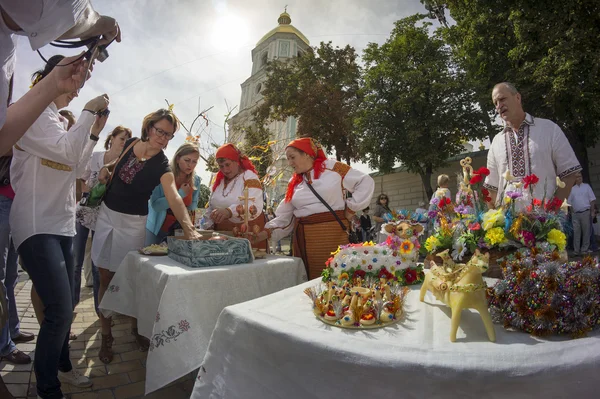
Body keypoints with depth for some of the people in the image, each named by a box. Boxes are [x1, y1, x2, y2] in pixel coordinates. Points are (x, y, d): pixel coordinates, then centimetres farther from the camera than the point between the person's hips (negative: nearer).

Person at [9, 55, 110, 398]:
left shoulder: (58, 120, 17)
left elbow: (77, 168, 19)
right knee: (60, 311, -12)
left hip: (63, 223, 9)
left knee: (65, 305, 13)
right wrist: (89, 111, -12)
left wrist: (95, 132, 11)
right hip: (38, 225, -8)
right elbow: (67, 152, -20)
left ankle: (61, 366, 31)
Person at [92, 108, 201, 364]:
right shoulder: (131, 143, -3)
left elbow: (173, 196, -34)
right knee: (105, 278, 6)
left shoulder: (162, 166, -17)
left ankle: (136, 328, 25)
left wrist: (187, 226, -51)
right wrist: (106, 169, -3)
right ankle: (106, 336, 18)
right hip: (107, 214, 4)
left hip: (133, 223, -4)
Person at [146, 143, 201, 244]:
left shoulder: (196, 180, -6)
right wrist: (180, 194, -28)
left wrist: (188, 213, -10)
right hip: (156, 228, -3)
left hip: (178, 229, 3)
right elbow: (155, 205, -27)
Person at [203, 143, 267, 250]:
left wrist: (229, 211, -41)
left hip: (248, 233, -5)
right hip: (222, 233, 5)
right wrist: (208, 226, 3)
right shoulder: (219, 180, 10)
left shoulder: (249, 177, -10)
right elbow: (210, 207, 17)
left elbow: (255, 207, -26)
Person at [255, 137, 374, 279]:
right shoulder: (294, 182, 14)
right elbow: (284, 216, 12)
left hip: (331, 234, -4)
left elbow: (366, 182, 1)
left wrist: (351, 207, -3)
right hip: (302, 238, 5)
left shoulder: (332, 168, 0)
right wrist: (266, 232, 0)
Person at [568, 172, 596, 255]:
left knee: (586, 231, 0)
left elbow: (592, 199, 3)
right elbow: (569, 202, 15)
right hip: (575, 214, 1)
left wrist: (592, 211, -5)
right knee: (576, 232, 1)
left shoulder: (586, 186, 7)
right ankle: (576, 250, 4)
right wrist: (572, 212, 4)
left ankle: (584, 249, 7)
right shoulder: (572, 189, 12)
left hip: (586, 212, -1)